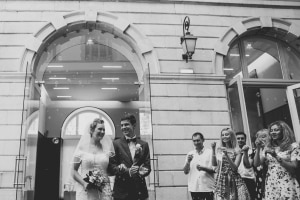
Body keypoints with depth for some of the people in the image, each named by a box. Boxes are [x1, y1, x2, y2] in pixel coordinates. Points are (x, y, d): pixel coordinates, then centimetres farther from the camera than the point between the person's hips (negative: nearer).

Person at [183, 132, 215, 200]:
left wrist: (203, 168, -17)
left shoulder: (210, 152, 1)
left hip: (208, 187, -2)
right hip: (194, 188, 2)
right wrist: (188, 162, -10)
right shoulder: (190, 154, 9)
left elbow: (215, 170, -1)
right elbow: (185, 171, 7)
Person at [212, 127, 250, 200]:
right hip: (221, 179, 2)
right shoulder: (219, 150, 8)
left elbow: (235, 168, -8)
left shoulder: (237, 151, 0)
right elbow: (214, 164, 1)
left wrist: (227, 155, -17)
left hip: (233, 180, -2)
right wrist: (213, 149, -2)